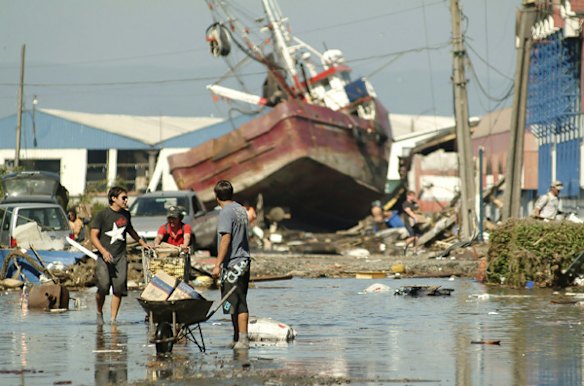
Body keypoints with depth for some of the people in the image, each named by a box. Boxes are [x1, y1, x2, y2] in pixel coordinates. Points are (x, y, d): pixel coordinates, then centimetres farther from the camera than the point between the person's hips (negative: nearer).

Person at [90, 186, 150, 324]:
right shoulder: (102, 215, -5)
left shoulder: (126, 214, 12)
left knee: (119, 288, -5)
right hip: (105, 256, -4)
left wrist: (143, 243, 34)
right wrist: (104, 251, -20)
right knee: (103, 286, -14)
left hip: (120, 257, 4)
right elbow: (94, 236, -7)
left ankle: (113, 318, 1)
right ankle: (99, 312, 12)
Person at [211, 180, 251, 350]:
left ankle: (243, 339, -11)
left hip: (232, 264, -9)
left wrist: (218, 264, -20)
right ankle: (237, 338, 17)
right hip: (244, 260, 9)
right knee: (238, 302, 13)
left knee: (236, 303, -8)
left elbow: (226, 239, -19)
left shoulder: (226, 212, -12)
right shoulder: (241, 209, 14)